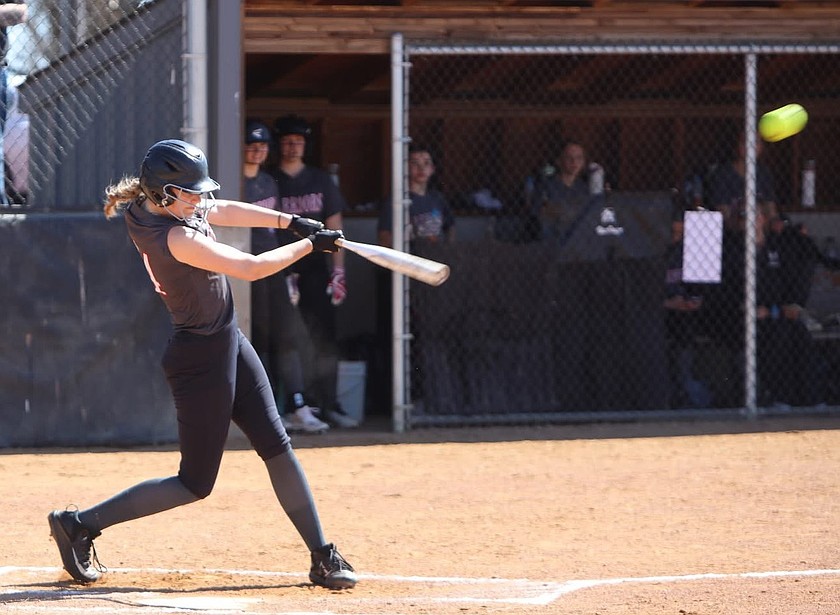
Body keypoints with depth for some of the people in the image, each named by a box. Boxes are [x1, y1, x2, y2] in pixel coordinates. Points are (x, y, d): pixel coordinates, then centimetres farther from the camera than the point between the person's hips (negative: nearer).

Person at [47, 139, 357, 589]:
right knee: (196, 483, 1)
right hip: (201, 361, -9)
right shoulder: (175, 239, -29)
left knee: (277, 447, 7)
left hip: (228, 344, 9)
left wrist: (290, 222, 2)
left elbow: (224, 212, 12)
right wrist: (310, 245, -13)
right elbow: (252, 268, -25)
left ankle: (322, 558, 11)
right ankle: (79, 524, 9)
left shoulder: (148, 206, -2)